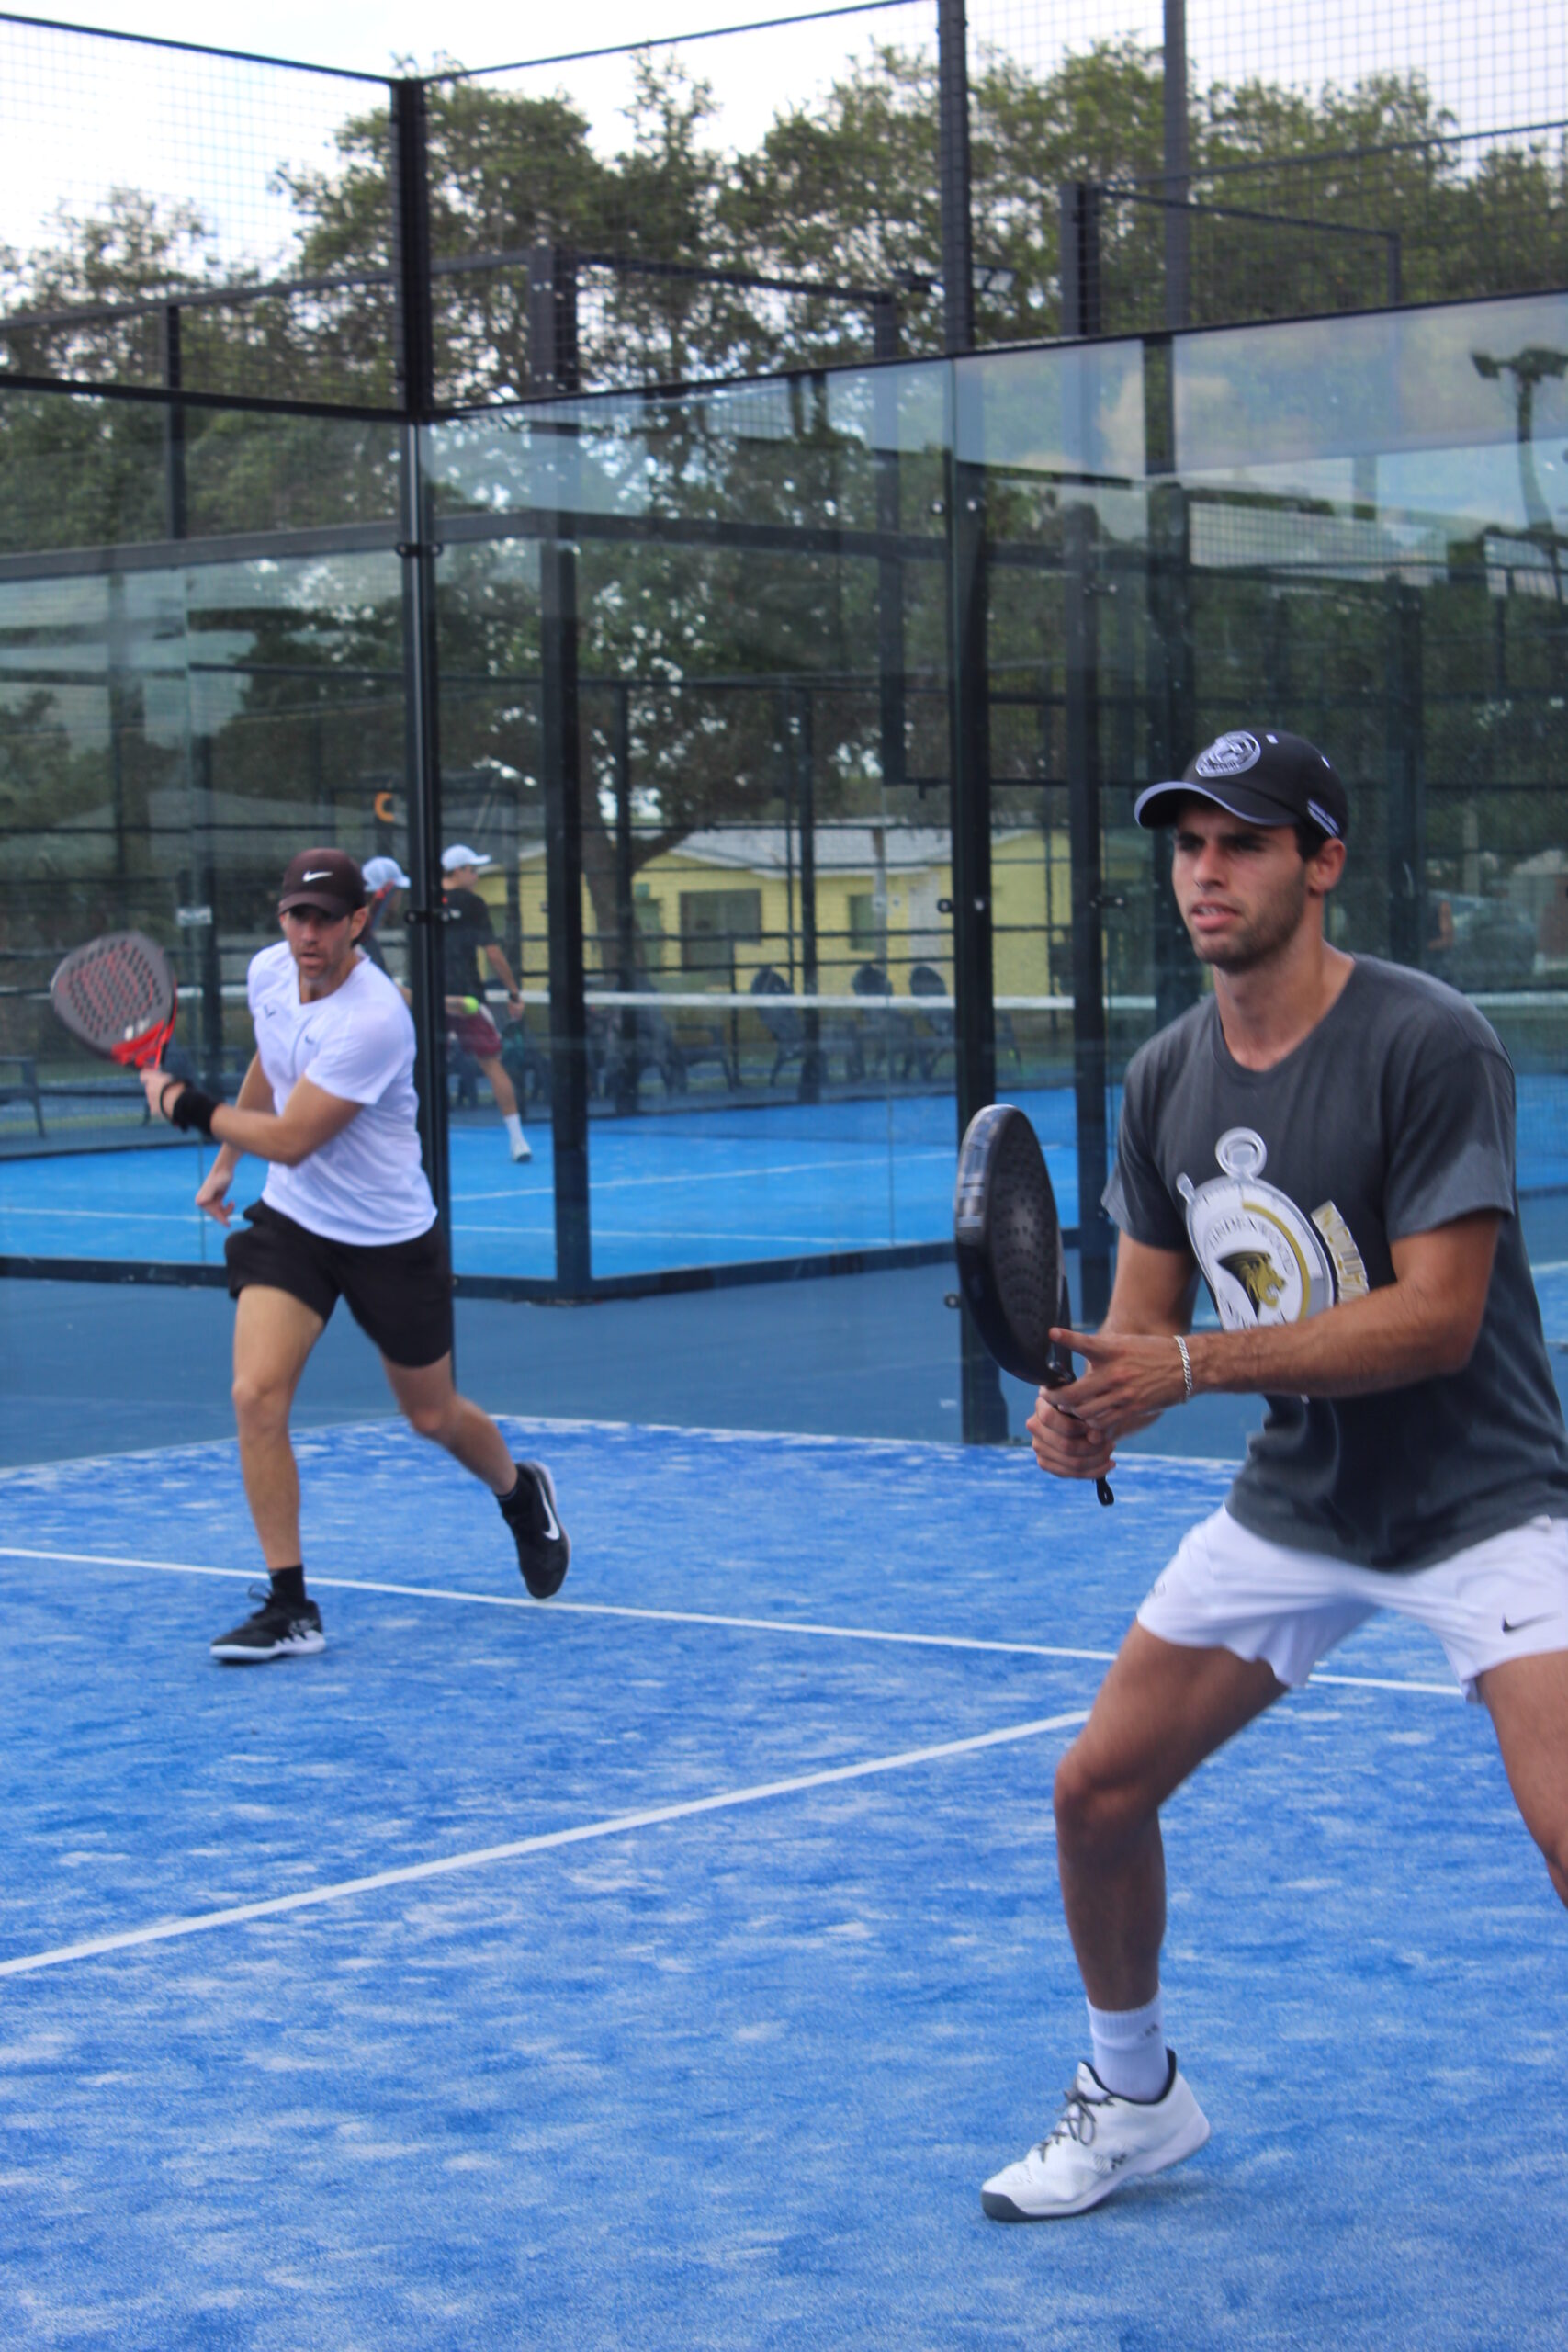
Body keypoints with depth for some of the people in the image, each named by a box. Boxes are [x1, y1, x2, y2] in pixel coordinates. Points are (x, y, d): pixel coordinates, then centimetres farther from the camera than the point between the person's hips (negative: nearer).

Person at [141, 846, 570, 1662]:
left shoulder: (374, 1021, -29)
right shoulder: (269, 971, -5)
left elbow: (289, 1140, -27)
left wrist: (184, 1104, -16)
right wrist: (225, 1161, 22)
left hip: (389, 1241, -5)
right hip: (290, 1221, 5)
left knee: (434, 1418, 14)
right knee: (256, 1396, -15)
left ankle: (521, 1492, 49)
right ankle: (289, 1606, -8)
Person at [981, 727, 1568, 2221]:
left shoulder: (1427, 1045, -20)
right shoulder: (1166, 1078, 0)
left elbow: (1437, 1316, -25)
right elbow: (1147, 1314, 5)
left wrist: (1193, 1363, -30)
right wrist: (1091, 1409, -18)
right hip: (1291, 1507, 6)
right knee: (1098, 1787, 6)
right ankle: (1136, 2097, 30)